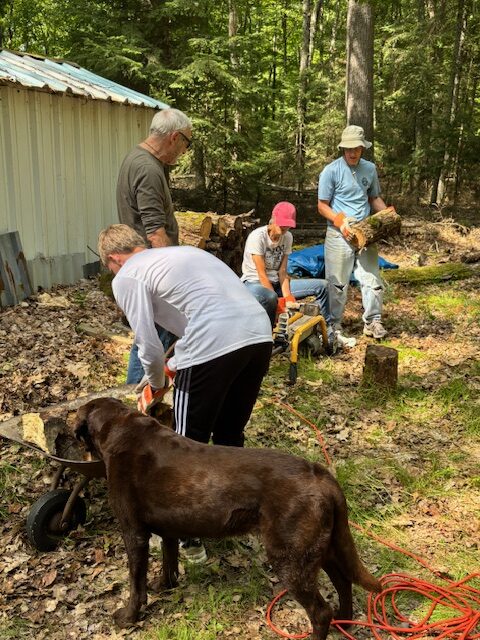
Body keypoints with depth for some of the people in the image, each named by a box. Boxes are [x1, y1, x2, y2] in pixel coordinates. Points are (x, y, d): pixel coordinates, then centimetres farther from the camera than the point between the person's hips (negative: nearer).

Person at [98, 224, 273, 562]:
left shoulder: (126, 277, 7)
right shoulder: (183, 252, 30)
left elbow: (149, 346, 2)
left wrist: (156, 385, 23)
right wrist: (175, 367, 41)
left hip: (214, 347, -8)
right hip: (260, 335, 8)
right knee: (230, 436, 24)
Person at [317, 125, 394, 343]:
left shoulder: (370, 169, 7)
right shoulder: (331, 171, -8)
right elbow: (322, 206, -5)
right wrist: (340, 221, -21)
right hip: (339, 234, -4)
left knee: (372, 278, 4)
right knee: (338, 282, 2)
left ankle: (372, 321, 17)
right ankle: (334, 326, 13)